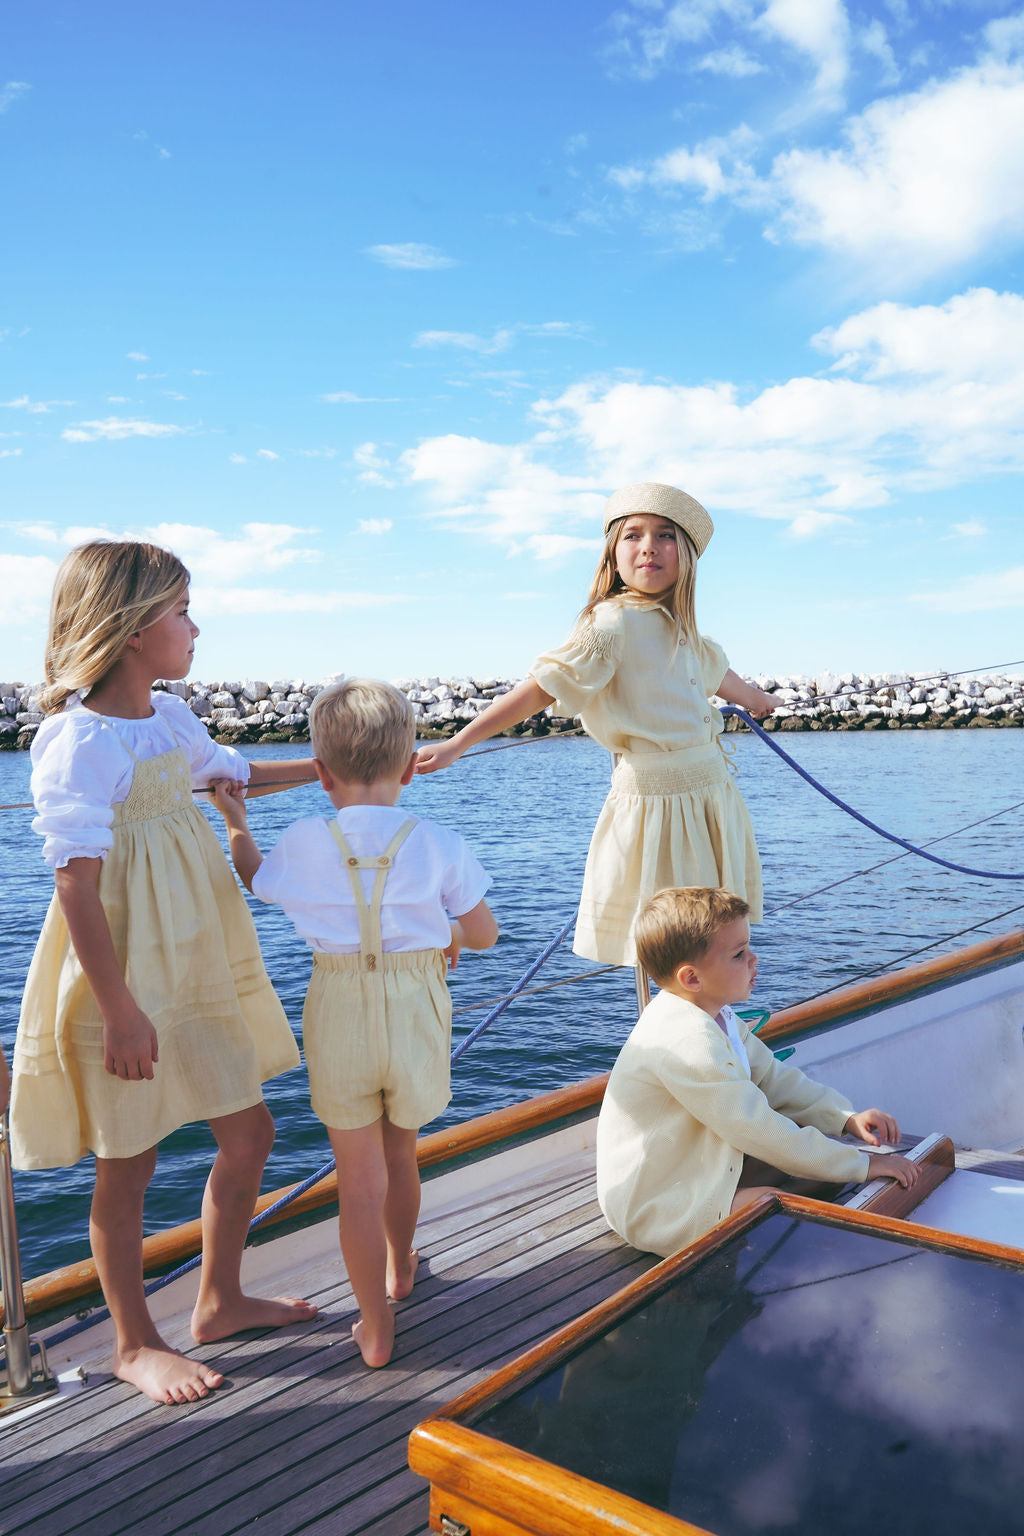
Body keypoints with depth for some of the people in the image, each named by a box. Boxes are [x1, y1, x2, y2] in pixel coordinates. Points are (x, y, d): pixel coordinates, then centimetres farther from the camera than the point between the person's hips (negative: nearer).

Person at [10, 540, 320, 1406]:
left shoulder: (171, 718, 6)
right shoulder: (77, 740, -19)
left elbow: (234, 774, 27)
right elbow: (76, 885, -22)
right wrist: (119, 1009, -24)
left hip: (198, 969, 9)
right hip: (125, 983, -8)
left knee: (249, 1131, 16)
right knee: (128, 1164, 8)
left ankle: (221, 1301, 37)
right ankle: (135, 1343, 30)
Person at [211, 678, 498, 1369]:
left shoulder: (304, 842, -7)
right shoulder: (439, 844, -8)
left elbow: (257, 877, 16)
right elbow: (484, 933, 1)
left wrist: (235, 821, 31)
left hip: (339, 1013, -1)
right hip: (417, 1010, 1)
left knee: (360, 1178, 10)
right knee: (401, 1155, 24)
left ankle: (377, 1329, 18)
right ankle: (399, 1269, 48)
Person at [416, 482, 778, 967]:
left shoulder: (678, 627, 8)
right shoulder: (613, 623, -16)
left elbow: (716, 672, 30)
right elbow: (540, 689, -19)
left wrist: (756, 699, 50)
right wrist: (457, 743, -25)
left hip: (710, 793, 7)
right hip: (651, 795, -7)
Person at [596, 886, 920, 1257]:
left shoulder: (714, 1015, 4)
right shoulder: (687, 1043, -30)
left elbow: (773, 1078, 9)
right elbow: (759, 1131, -28)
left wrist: (847, 1118, -5)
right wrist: (863, 1164, -21)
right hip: (655, 1211, -10)